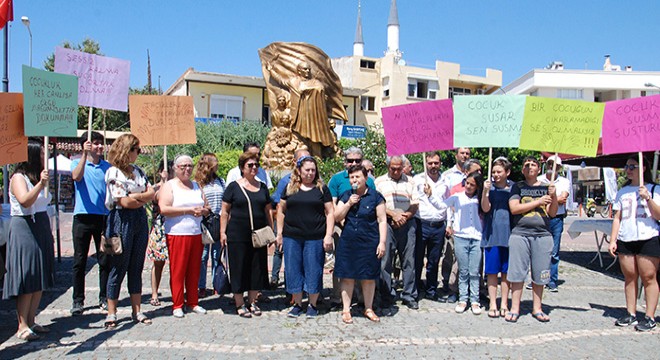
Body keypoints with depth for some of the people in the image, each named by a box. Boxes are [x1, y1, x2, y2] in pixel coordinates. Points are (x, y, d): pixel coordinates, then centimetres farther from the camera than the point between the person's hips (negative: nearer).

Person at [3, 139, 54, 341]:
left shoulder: (39, 176, 16)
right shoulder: (18, 177, -9)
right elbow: (25, 201, -25)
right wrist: (40, 184, -35)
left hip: (42, 227, 8)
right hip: (24, 228, -8)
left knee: (40, 280, 8)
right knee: (27, 279, -7)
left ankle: (31, 321, 16)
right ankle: (22, 326, -1)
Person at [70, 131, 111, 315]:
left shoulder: (108, 166, 10)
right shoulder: (77, 163, 5)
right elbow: (76, 177, -18)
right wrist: (85, 155, -23)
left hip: (104, 217, 2)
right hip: (83, 217, -2)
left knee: (105, 260, 5)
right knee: (79, 261, 3)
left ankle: (104, 298, 16)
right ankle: (78, 300, 13)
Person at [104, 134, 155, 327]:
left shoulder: (138, 171, 14)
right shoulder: (114, 172, -7)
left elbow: (151, 193, 7)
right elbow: (124, 202, -14)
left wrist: (136, 197, -9)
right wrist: (144, 197, -1)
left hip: (140, 220, 7)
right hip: (122, 220, -6)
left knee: (136, 268, 10)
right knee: (119, 268, 0)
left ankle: (137, 311, 16)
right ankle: (111, 313, 11)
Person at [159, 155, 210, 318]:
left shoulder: (196, 185, 18)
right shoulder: (169, 185, 1)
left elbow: (207, 208, 19)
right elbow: (164, 209, -13)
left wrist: (202, 211, -5)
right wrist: (188, 210, -13)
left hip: (196, 234, 5)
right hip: (177, 234, -5)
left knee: (194, 270, 7)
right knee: (177, 270, -2)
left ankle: (193, 302, 17)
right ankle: (177, 305, 8)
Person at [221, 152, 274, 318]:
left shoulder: (262, 187, 10)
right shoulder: (234, 186, -1)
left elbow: (267, 211, 15)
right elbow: (225, 211, 0)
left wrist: (271, 231, 10)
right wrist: (223, 232, -6)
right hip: (237, 235, -4)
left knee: (257, 269, 8)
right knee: (239, 268, 3)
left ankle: (252, 301, 23)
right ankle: (240, 304, 15)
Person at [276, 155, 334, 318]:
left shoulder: (322, 188, 4)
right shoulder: (290, 188, 7)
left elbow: (330, 213, 3)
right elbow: (281, 210, 11)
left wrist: (328, 235, -5)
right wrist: (279, 233, 6)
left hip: (315, 238, -2)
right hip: (292, 237, 2)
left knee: (314, 270, 4)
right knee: (294, 270, 7)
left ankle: (313, 305, 20)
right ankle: (297, 304, 23)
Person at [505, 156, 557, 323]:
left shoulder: (546, 187, 12)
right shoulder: (517, 187, 7)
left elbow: (552, 213, 8)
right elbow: (514, 209, -6)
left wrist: (554, 196, -9)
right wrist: (538, 202, -8)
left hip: (543, 235, 2)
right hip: (520, 234, -2)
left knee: (539, 275, 7)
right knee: (517, 273, 0)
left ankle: (537, 308, 20)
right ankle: (514, 309, 8)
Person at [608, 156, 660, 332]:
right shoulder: (622, 192, 15)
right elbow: (617, 218, 13)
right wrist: (612, 240, 5)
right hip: (625, 240, 4)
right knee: (629, 277, 5)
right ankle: (631, 314, 11)